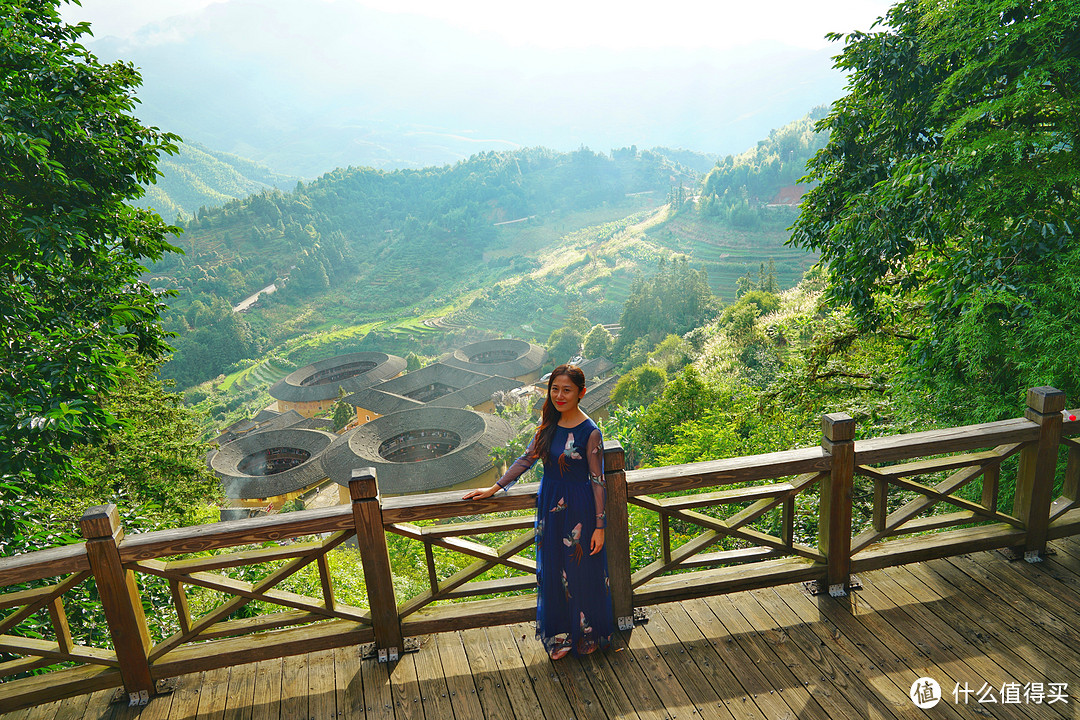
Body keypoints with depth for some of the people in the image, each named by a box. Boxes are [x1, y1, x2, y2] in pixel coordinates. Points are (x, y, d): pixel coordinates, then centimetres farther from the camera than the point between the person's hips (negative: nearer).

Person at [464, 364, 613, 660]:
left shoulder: (589, 432, -17)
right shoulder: (548, 423, 0)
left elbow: (597, 480, -13)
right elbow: (527, 459, 9)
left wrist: (599, 525, -12)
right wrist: (494, 488, 9)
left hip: (578, 509, -5)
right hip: (549, 505, 6)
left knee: (581, 572, 10)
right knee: (552, 573, 15)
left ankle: (588, 634, 33)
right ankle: (559, 635, 35)